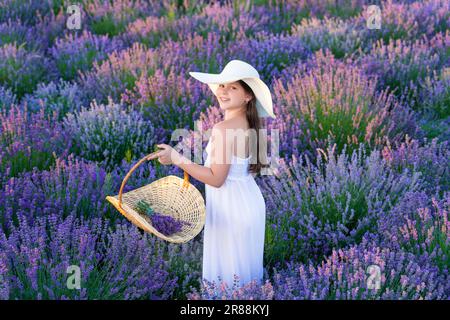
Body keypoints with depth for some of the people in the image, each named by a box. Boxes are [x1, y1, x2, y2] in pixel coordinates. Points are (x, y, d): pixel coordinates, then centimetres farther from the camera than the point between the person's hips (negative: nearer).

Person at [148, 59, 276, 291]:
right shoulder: (248, 124, 4)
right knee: (247, 275, 20)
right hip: (249, 201, 9)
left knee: (229, 279, 1)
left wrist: (176, 159, -23)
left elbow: (216, 178, -23)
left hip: (230, 207, -9)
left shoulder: (223, 129, -23)